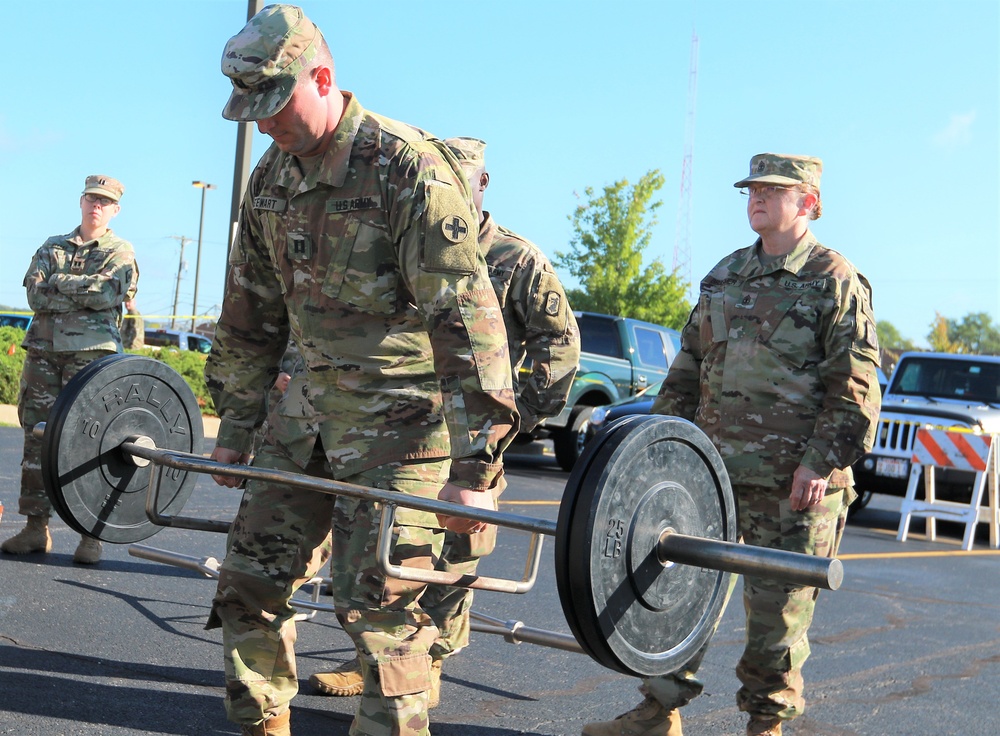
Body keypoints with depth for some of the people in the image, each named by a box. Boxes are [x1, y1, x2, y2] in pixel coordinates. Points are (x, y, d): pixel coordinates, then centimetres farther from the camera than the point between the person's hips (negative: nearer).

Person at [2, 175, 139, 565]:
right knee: (37, 437, 3)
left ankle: (91, 535, -4)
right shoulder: (52, 247, 19)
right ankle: (36, 526, 9)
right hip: (43, 348, 4)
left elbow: (107, 293, -12)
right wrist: (83, 294, -8)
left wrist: (60, 281, -3)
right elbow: (35, 294, 3)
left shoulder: (120, 252, 8)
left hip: (91, 353, -4)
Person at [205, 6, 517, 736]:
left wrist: (475, 465, -25)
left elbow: (466, 317, -23)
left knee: (380, 600, -8)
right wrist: (236, 427, 17)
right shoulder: (272, 178, 6)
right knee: (250, 573, 10)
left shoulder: (409, 168, -18)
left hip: (400, 416, -7)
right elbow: (252, 310, 15)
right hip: (312, 406, 7)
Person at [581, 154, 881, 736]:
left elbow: (856, 389, -8)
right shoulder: (725, 276, 15)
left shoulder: (837, 282, -3)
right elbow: (688, 368, 19)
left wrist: (820, 464, -15)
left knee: (779, 602, 2)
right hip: (712, 464, 6)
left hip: (793, 479, -5)